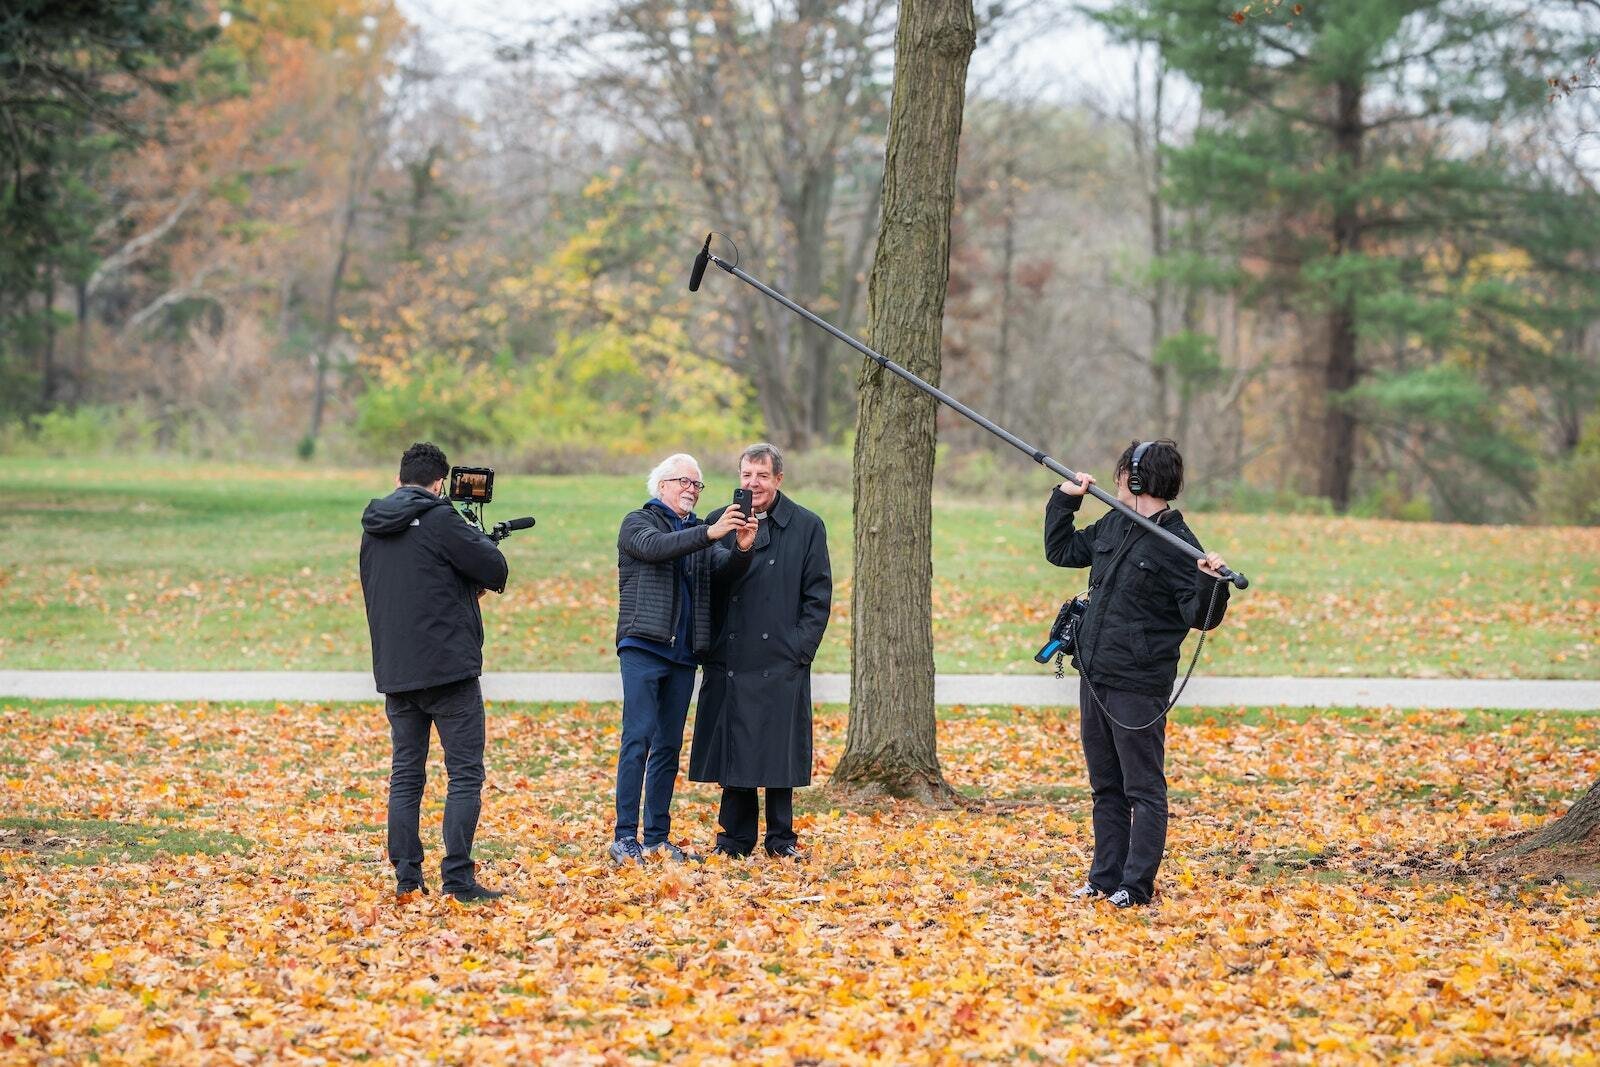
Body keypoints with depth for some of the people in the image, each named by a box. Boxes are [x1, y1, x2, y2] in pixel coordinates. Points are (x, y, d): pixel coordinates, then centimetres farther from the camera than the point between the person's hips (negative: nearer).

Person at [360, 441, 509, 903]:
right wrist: (479, 540, 13)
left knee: (405, 775, 12)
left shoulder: (373, 528, 10)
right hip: (448, 667, -6)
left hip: (394, 671, 6)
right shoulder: (439, 520, -11)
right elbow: (494, 569, -9)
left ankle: (406, 877, 10)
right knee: (465, 774, -2)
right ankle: (458, 879, -8)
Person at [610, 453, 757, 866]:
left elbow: (726, 566, 1)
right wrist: (710, 533, -29)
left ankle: (657, 837, 11)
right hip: (643, 646, -6)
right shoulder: (638, 522, 3)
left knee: (669, 746, 7)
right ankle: (625, 836, -11)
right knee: (638, 739, -11)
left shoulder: (698, 531, 18)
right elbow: (656, 547, -20)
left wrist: (742, 549, -21)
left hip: (683, 654, 6)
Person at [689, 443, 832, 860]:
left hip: (781, 664, -2)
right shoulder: (718, 523, 7)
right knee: (732, 749, 5)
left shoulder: (806, 527, 2)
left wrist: (800, 649, -5)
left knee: (778, 752, 2)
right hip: (728, 662, 2)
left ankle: (781, 838, 13)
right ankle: (736, 838, 15)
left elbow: (818, 596, 2)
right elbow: (705, 589, 12)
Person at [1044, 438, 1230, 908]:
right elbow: (1061, 551, 25)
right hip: (1094, 676, 9)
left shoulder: (1176, 546, -14)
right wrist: (1065, 499, 19)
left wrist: (1211, 583, -35)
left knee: (1143, 789, 0)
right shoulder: (1113, 525, 9)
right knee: (1105, 786, 16)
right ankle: (1106, 877, 24)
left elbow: (1199, 617, -17)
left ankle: (1136, 885, 3)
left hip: (1137, 688, -9)